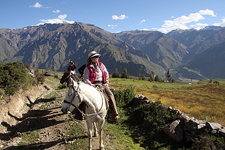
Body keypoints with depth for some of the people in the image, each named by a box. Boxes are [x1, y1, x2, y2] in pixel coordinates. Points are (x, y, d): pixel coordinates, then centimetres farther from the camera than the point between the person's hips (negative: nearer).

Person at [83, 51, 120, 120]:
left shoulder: (101, 65, 14)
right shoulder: (88, 68, 1)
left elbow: (106, 73, 25)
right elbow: (85, 79, -2)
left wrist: (106, 82, 16)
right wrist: (91, 85, -15)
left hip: (103, 84, 4)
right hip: (94, 85, -3)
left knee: (110, 94, -18)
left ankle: (115, 114, -16)